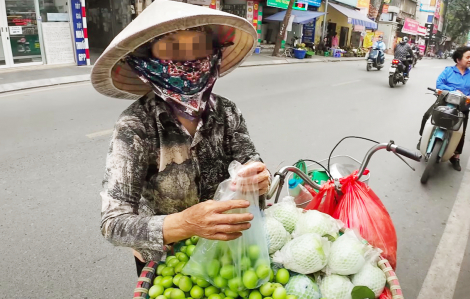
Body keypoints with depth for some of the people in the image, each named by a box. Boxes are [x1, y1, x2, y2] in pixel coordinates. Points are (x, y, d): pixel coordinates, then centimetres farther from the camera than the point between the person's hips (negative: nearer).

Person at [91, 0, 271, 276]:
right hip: (162, 259, -2)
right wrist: (186, 223, -49)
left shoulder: (226, 113, -17)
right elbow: (114, 224, -32)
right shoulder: (136, 127, -29)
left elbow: (252, 167, -13)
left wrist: (259, 180, -37)